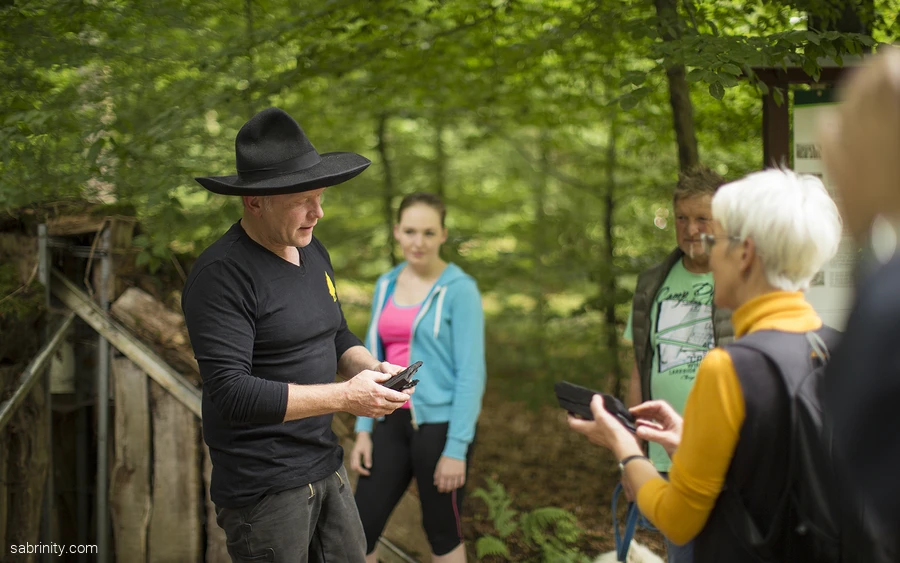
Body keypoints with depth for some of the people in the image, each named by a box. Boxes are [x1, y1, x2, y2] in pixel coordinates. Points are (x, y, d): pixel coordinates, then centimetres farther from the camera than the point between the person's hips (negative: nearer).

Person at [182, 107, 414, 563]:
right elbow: (231, 393, -25)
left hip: (326, 469, 8)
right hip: (263, 487, -8)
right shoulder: (220, 274, -18)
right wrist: (343, 397, -24)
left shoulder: (312, 252, 9)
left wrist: (371, 369, -2)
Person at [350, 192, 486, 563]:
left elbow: (471, 372, -12)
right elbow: (373, 362, 13)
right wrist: (363, 430, 7)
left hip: (440, 424, -5)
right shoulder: (386, 286, 8)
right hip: (394, 423, 6)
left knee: (442, 533, 8)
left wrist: (456, 449, -15)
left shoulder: (459, 289, -9)